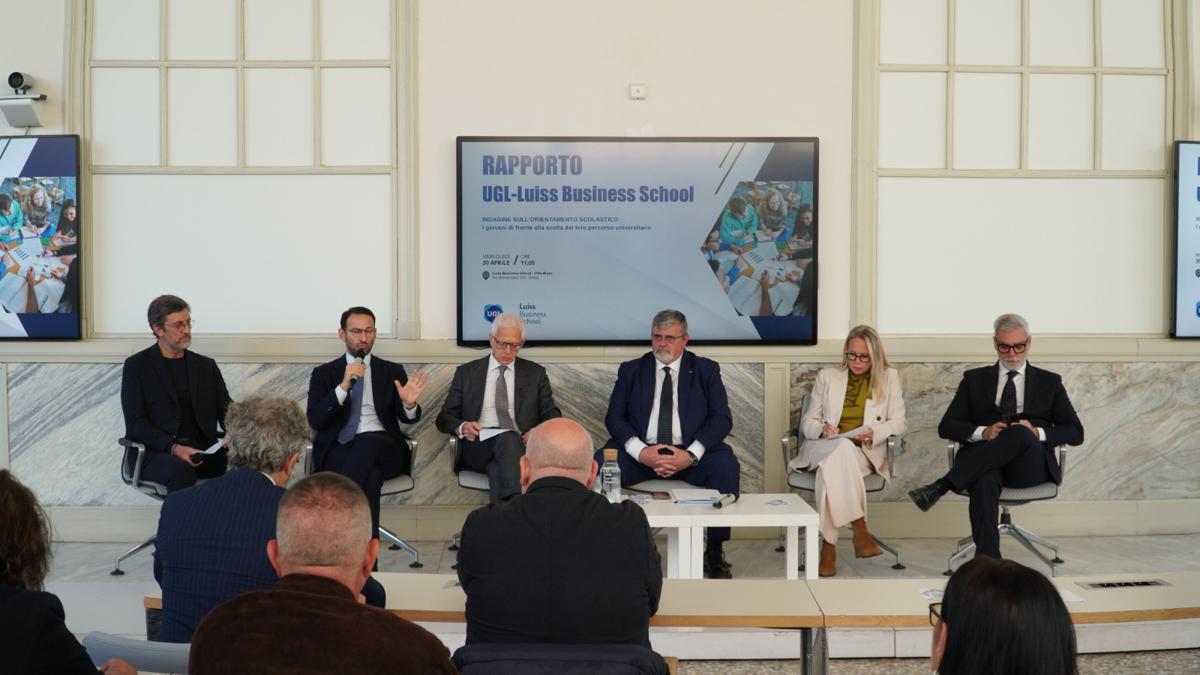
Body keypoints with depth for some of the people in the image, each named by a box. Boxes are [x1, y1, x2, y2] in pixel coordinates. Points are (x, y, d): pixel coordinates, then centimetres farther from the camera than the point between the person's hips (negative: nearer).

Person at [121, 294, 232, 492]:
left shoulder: (206, 366, 16)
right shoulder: (136, 366, 5)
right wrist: (174, 448, -19)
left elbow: (227, 413, 12)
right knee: (182, 470, -37)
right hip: (155, 452, -3)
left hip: (203, 451, 3)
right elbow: (136, 423, -3)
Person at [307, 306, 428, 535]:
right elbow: (315, 421, -1)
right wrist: (344, 386, -15)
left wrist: (409, 404, -21)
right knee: (370, 477, -37)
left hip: (384, 448, 1)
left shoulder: (392, 371, 17)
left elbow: (405, 417, 6)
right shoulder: (324, 374, 14)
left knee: (368, 441, -38)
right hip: (339, 450, -1)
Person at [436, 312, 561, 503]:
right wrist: (462, 427, -12)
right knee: (508, 438, -37)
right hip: (478, 446, -1)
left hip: (520, 445, 1)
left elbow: (552, 416, 14)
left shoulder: (536, 373, 17)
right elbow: (444, 418, 14)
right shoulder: (466, 373, 16)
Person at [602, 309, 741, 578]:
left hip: (691, 454, -1)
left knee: (727, 466, -31)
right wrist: (641, 451, -16)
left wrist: (691, 455, -17)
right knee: (600, 463, -28)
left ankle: (715, 553, -14)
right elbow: (614, 417, 3)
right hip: (640, 453, 1)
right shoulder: (631, 370, 13)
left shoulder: (706, 370, 10)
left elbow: (722, 418, 0)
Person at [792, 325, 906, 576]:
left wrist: (874, 432, -13)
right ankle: (860, 530, -43)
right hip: (823, 448, 1)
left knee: (832, 464, -38)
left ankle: (828, 545, -40)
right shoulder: (827, 377, 16)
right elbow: (807, 423, 13)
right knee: (843, 447, -40)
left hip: (865, 452, 0)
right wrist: (822, 429, -12)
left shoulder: (888, 377, 14)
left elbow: (899, 422, 9)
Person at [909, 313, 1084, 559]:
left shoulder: (1049, 382, 21)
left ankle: (941, 487, -40)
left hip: (1030, 465, 0)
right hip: (983, 462, 0)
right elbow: (946, 427, 12)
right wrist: (982, 431, -9)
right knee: (985, 480, -38)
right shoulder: (975, 379, 21)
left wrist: (1037, 432, -9)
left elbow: (1075, 433, 13)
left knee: (1020, 434, -36)